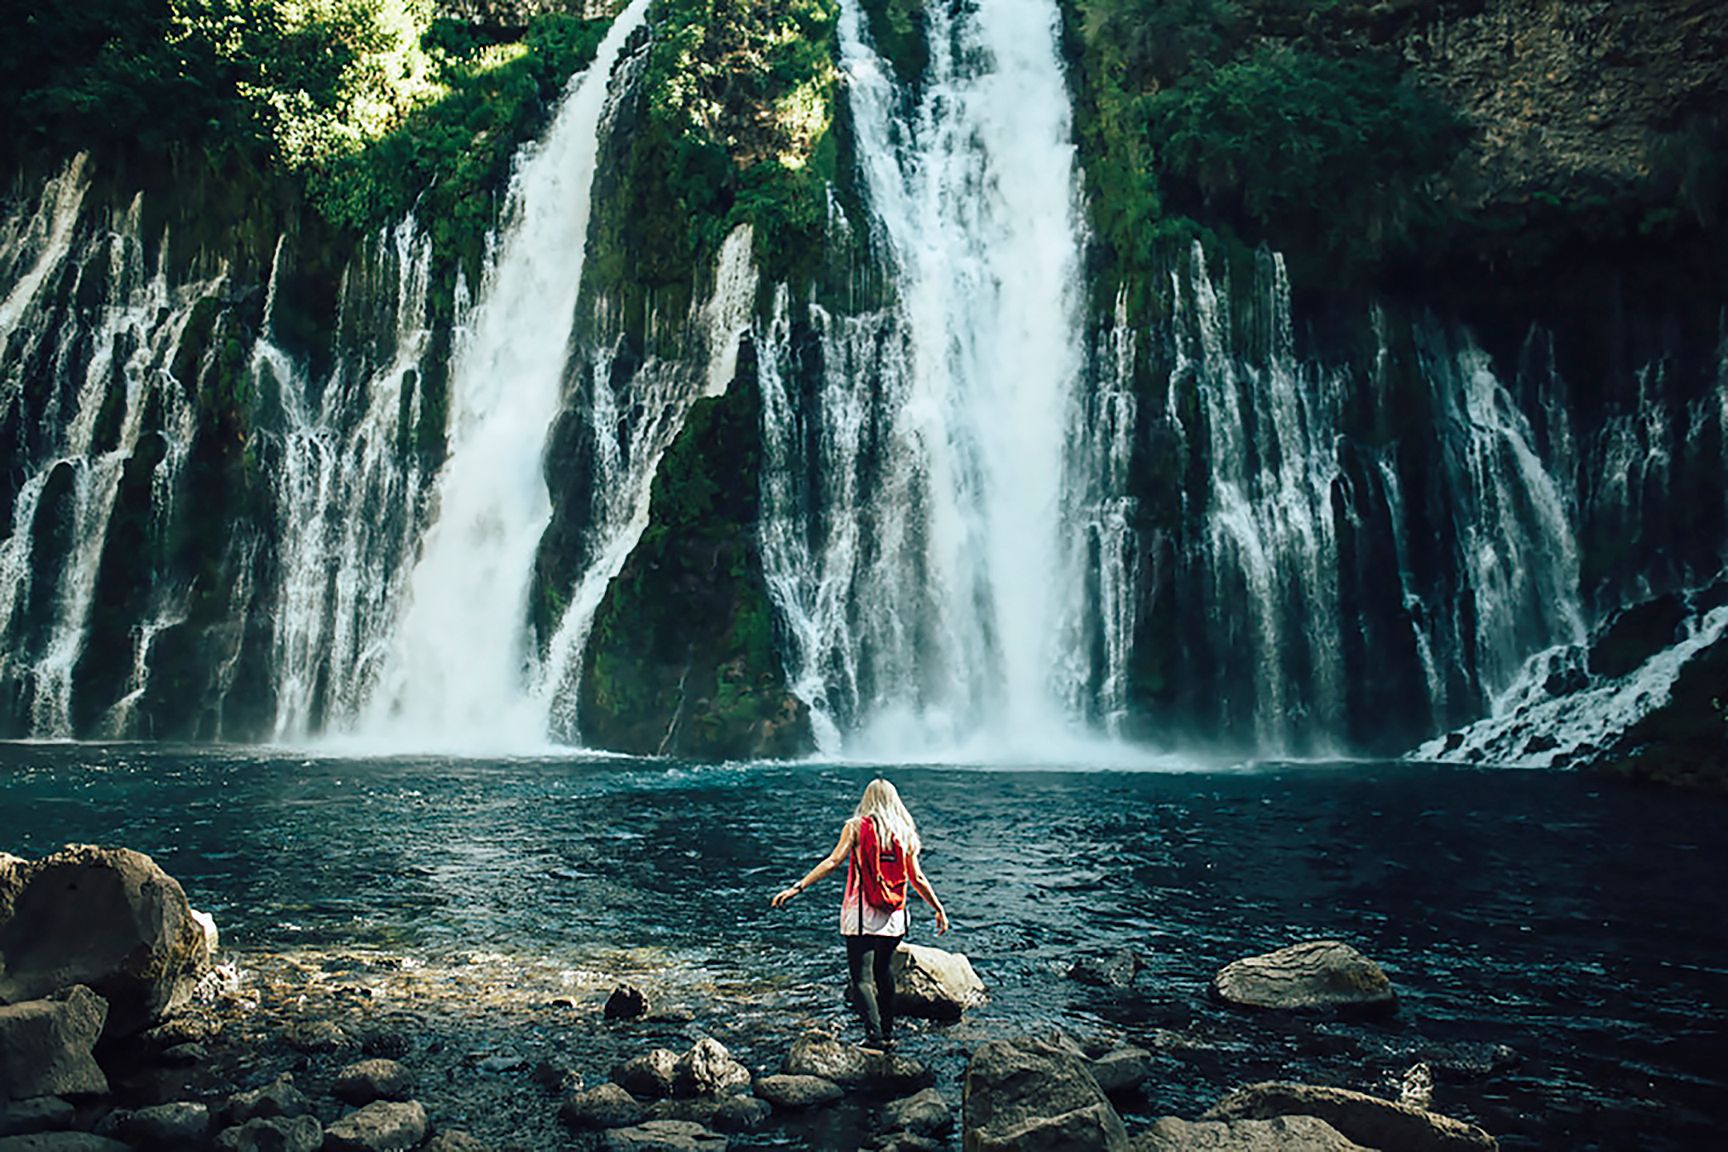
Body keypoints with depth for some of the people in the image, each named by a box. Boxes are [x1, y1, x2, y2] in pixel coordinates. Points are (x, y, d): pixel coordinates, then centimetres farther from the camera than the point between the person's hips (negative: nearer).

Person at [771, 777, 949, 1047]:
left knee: (861, 978, -3)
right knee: (884, 971, 21)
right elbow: (917, 879, 7)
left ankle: (874, 1034, -15)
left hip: (861, 916, -4)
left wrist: (797, 887, -13)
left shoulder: (856, 827, -2)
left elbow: (833, 861, -11)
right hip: (893, 919, 4)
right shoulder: (906, 833, 7)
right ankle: (888, 1032, 27)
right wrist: (939, 910, 18)